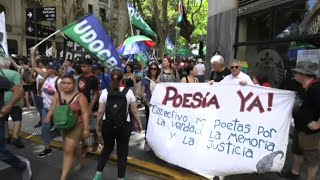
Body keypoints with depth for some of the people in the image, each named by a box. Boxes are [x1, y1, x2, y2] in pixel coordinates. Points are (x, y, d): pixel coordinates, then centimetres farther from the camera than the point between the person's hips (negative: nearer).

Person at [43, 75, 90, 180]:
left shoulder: (80, 97, -15)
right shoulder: (57, 96, 0)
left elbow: (85, 113, -16)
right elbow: (52, 110, 1)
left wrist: (86, 129, -19)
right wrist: (48, 117, -21)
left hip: (77, 126, -6)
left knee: (68, 150, -9)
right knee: (73, 147, 23)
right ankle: (81, 161, 50)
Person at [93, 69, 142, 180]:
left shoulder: (105, 92, -4)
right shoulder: (128, 91, -7)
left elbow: (100, 111, -3)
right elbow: (134, 111, -4)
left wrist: (98, 125, 11)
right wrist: (138, 123, 10)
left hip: (108, 125, 2)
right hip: (124, 126, -2)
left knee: (107, 148, 23)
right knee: (122, 152, 12)